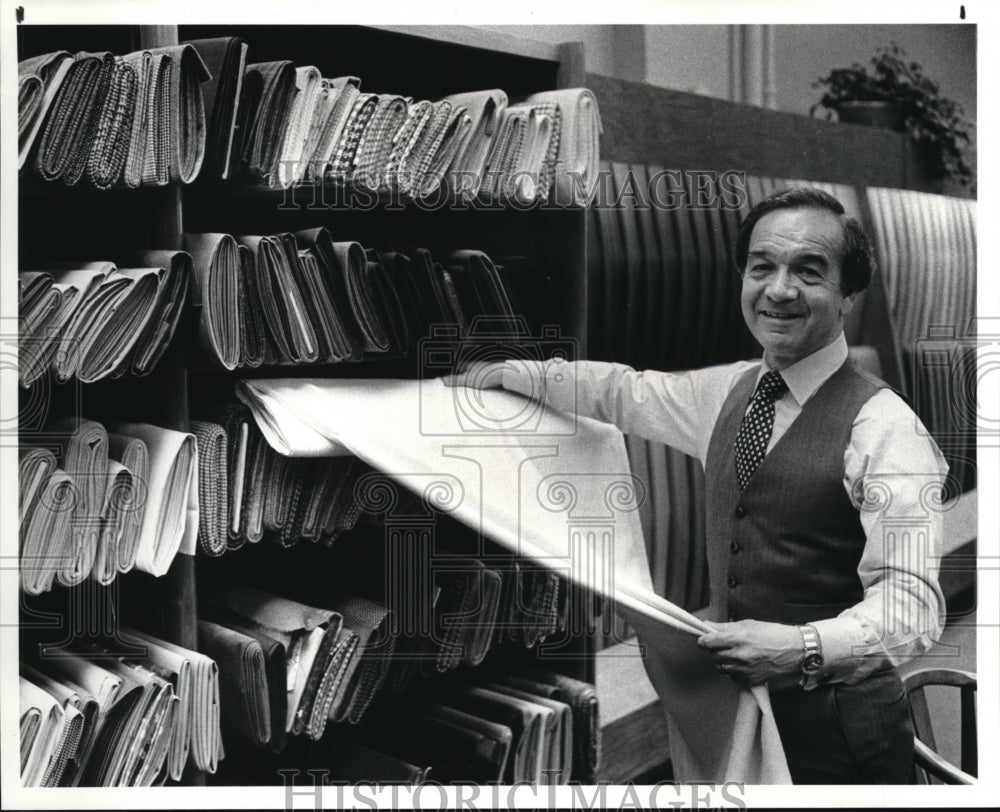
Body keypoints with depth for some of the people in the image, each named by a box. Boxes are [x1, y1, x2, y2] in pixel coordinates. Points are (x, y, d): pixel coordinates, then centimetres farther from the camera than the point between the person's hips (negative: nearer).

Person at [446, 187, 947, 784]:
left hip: (835, 731, -6)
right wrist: (513, 372, 20)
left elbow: (912, 601, -23)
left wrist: (806, 649, -38)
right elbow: (628, 393, 19)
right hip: (730, 712, 6)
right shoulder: (730, 391, 4)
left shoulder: (884, 427, -18)